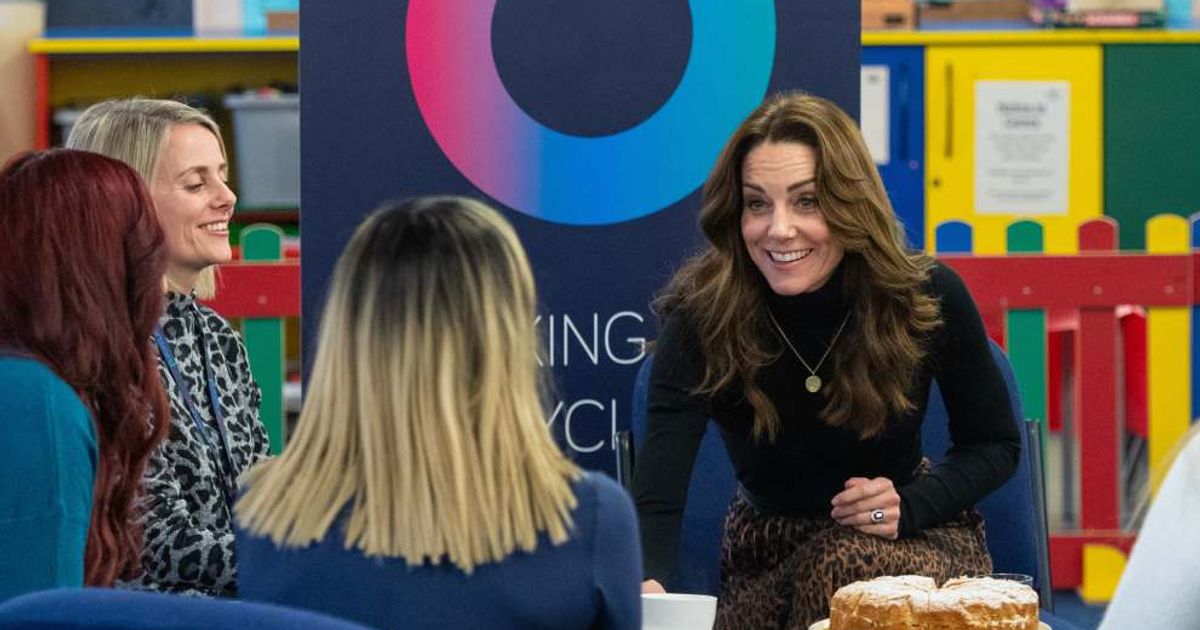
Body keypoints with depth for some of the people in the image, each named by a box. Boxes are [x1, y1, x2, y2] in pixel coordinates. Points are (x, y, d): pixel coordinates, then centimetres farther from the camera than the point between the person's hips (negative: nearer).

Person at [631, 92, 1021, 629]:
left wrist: (910, 506, -18)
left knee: (845, 567, -33)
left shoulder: (927, 298, -16)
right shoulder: (702, 318, -21)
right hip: (767, 558, -1)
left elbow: (995, 444, 2)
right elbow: (657, 496, -32)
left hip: (915, 539, 1)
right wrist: (645, 585, -55)